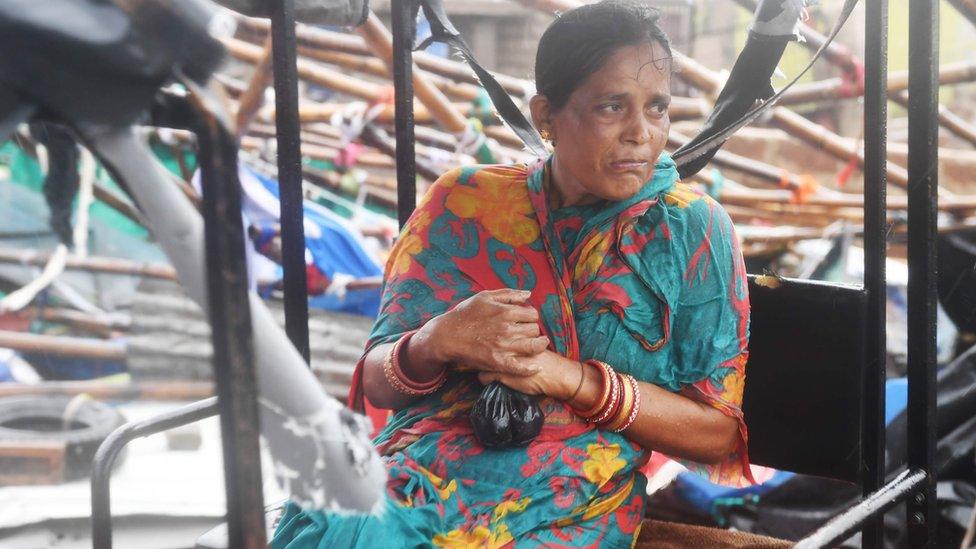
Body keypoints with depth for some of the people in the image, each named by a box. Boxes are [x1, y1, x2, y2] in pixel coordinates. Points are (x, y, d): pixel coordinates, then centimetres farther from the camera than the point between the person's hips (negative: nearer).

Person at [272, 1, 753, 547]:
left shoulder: (694, 229, -1)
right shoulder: (464, 203, 3)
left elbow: (719, 434, -3)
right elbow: (376, 383, 7)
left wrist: (572, 377, -17)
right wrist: (435, 343, -17)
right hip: (411, 478, 2)